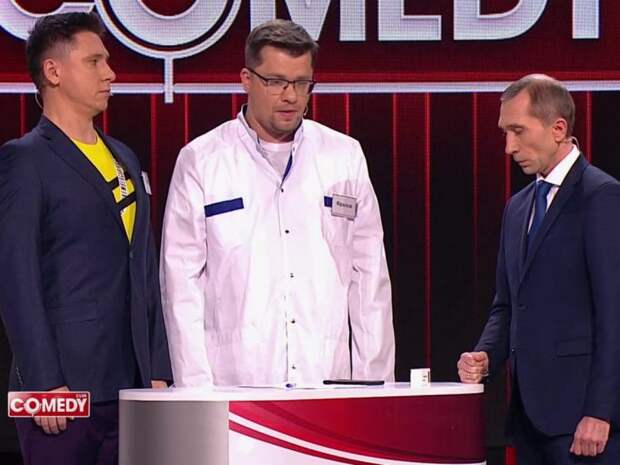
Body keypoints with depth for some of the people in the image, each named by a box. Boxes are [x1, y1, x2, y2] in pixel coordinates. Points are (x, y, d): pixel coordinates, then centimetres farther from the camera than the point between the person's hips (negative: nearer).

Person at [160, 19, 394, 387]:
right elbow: (182, 282, 1)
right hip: (235, 383, -2)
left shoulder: (345, 156, 12)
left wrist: (374, 382, 5)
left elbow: (369, 277, 11)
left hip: (328, 381, 2)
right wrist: (197, 390, -6)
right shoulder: (200, 161, 4)